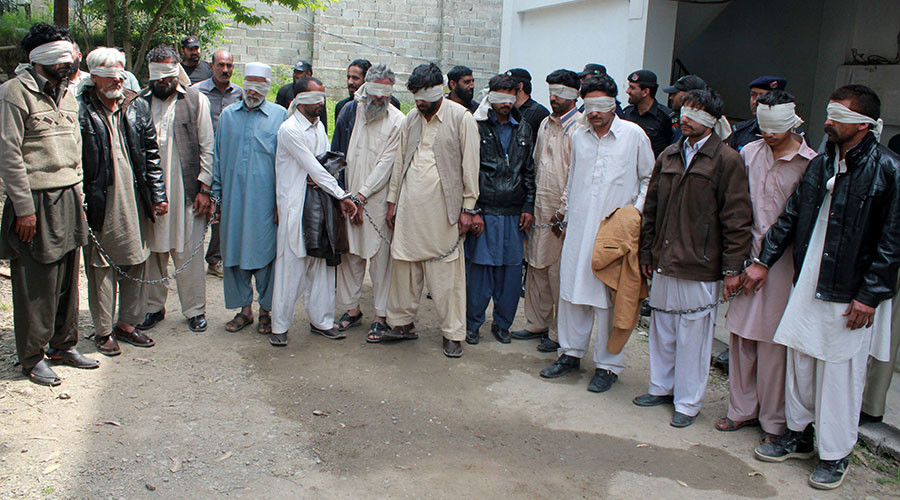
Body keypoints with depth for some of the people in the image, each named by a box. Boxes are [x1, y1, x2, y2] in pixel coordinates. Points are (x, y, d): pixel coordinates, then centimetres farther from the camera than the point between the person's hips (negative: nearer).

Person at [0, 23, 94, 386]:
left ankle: (63, 344, 27)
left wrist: (76, 198, 14)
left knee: (67, 278, 13)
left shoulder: (66, 94, 14)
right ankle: (32, 358, 14)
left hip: (68, 198, 7)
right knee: (36, 284, 1)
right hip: (35, 201, -7)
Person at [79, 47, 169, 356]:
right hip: (100, 204, -4)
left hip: (134, 202, 5)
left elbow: (152, 155, 12)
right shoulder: (81, 111, -5)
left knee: (135, 265, 10)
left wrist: (157, 195, 7)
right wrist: (80, 203, -11)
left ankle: (127, 324, 25)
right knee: (101, 267, 4)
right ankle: (103, 331, 16)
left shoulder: (137, 108, 10)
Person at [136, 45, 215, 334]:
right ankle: (153, 307, 24)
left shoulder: (196, 100, 4)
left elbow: (207, 147, 2)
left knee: (188, 252, 2)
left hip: (186, 191, -2)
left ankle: (195, 309, 15)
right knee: (152, 251, 9)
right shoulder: (139, 101, 8)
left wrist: (204, 188, -5)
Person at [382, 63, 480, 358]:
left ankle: (453, 333, 11)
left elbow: (469, 165, -4)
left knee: (446, 271, 0)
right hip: (410, 206, 5)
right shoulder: (411, 119, 11)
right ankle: (402, 323, 22)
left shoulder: (461, 118, -4)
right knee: (404, 263, 7)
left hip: (443, 207, -4)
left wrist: (468, 208, -5)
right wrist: (393, 200, 15)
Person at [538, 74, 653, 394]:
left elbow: (649, 179, 7)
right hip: (579, 227, 4)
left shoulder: (634, 135, -1)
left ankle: (608, 364, 10)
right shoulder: (579, 136, 11)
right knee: (572, 288, 7)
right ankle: (571, 352, 23)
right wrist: (567, 217, 20)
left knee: (610, 296, -1)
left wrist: (634, 211, -5)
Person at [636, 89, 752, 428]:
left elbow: (737, 219, -8)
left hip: (700, 267, -5)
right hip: (664, 263, 6)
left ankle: (688, 402, 17)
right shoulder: (668, 156, 11)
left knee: (693, 333, 3)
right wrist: (646, 252, 15)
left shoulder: (727, 161, -6)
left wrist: (732, 267, -10)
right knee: (662, 328, 15)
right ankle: (662, 387, 32)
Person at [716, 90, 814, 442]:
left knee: (772, 341, 2)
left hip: (783, 260, -4)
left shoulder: (809, 163, -6)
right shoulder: (748, 153, 7)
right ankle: (742, 409, 25)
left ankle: (773, 420, 17)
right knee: (740, 335, 9)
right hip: (748, 254, 4)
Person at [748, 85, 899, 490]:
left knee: (840, 373, 3)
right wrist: (764, 260, 11)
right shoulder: (821, 164, 8)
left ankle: (835, 454, 19)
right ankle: (798, 434, 31)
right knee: (799, 360, 13)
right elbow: (791, 216, 15)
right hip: (807, 283, 6)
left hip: (851, 296, -6)